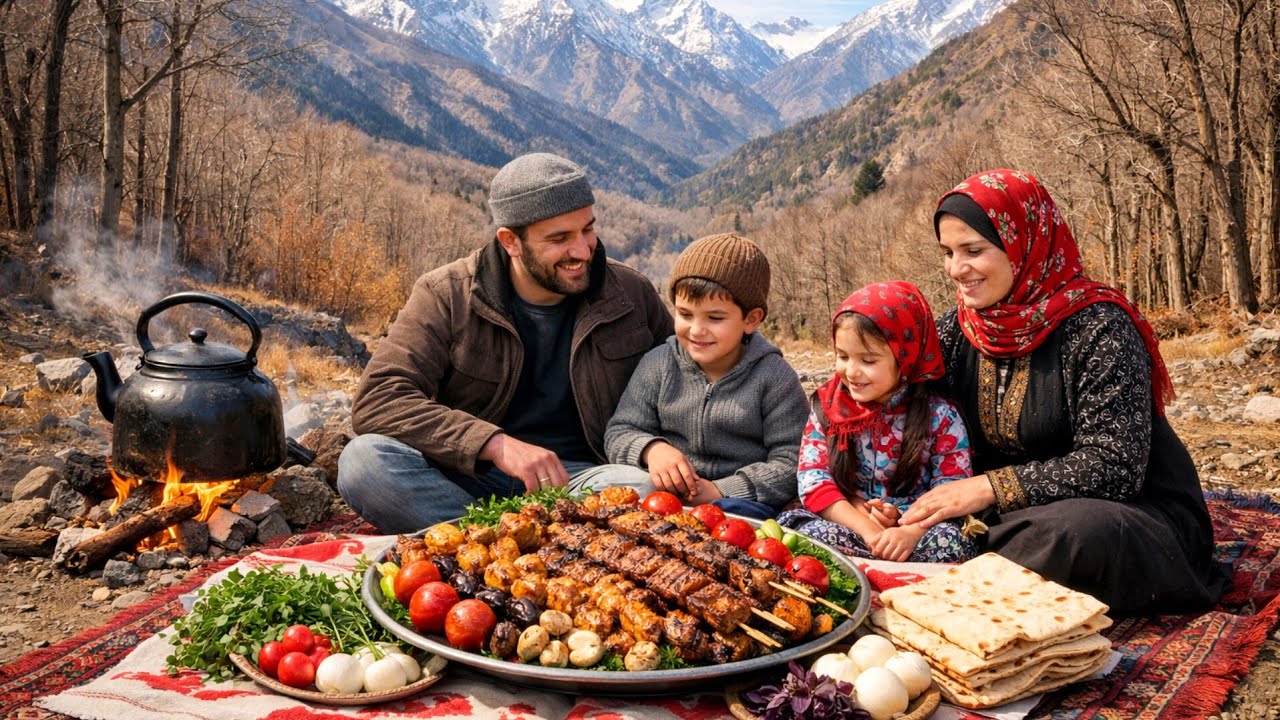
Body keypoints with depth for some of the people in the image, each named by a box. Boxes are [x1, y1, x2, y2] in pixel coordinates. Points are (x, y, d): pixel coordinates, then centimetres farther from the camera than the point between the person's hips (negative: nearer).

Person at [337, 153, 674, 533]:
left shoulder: (632, 295, 3)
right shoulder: (446, 295, -4)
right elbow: (378, 400, -15)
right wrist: (496, 444, -27)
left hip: (575, 475, 1)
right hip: (464, 476, 0)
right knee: (363, 460, -29)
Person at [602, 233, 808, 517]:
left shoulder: (775, 378, -2)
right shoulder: (658, 365, 6)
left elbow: (790, 463, -5)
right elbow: (619, 433, 7)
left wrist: (720, 490, -16)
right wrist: (651, 448, -17)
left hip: (739, 499, -4)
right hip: (662, 492, 4)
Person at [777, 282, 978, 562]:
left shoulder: (939, 416, -4)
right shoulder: (826, 405, 0)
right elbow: (813, 480, -7)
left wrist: (910, 532, -28)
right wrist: (867, 530, -20)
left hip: (910, 532, -1)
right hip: (848, 526, 2)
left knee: (952, 540, -33)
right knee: (791, 521, -28)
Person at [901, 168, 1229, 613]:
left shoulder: (1096, 325, -18)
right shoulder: (955, 330, 0)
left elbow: (1114, 467, -23)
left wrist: (990, 488, -26)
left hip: (1133, 514, -4)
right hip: (1015, 515, 5)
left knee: (1078, 529, -37)